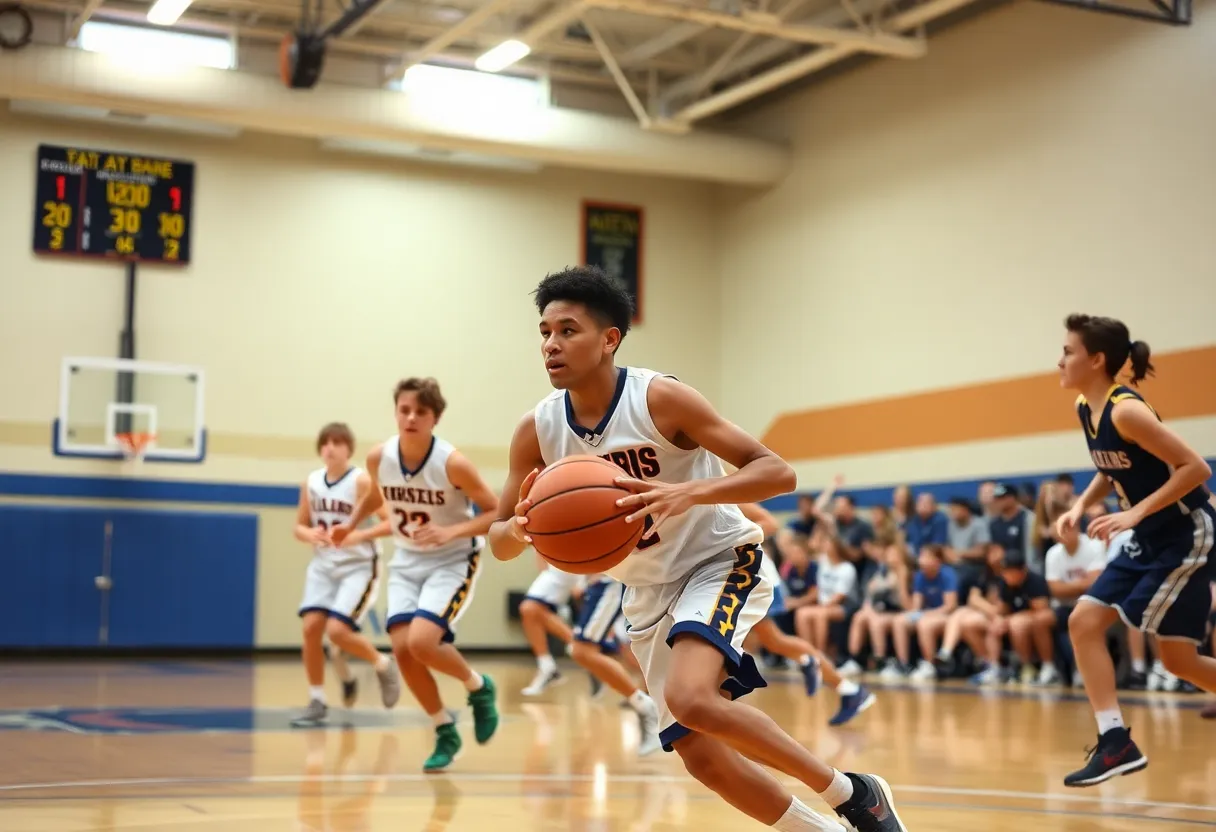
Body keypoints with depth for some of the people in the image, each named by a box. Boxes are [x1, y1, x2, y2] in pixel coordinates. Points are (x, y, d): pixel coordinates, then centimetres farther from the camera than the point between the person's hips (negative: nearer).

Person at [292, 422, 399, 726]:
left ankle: (383, 665, 12)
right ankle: (317, 702, 3)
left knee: (337, 631, -18)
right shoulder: (311, 482, 2)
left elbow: (391, 523, -16)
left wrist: (356, 536, -28)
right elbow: (300, 526, 12)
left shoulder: (362, 481, -13)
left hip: (358, 567, -5)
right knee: (311, 627, -11)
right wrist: (310, 535, -12)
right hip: (323, 566, 5)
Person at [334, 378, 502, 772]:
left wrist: (452, 532, -28)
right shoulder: (379, 457, -10)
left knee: (421, 642, -23)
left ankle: (479, 687, 7)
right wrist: (350, 524, 2)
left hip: (453, 561, -5)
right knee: (402, 648, -10)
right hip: (408, 561, 5)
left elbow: (497, 512, -16)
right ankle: (446, 732, 11)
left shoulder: (452, 463, -23)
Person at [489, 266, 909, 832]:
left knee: (691, 699, -31)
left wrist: (688, 494, -41)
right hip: (648, 592, 6)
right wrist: (518, 531, -26)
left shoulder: (660, 399, -21)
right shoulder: (537, 431, -9)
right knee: (699, 755, 3)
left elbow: (778, 472, -23)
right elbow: (498, 541, -1)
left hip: (719, 562, -6)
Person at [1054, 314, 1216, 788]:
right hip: (1149, 540, 9)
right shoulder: (1084, 408, 2)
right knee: (1083, 622, 0)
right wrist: (1081, 506, 0)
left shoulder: (1125, 410, -24)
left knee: (1178, 659, -3)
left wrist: (1135, 513, -28)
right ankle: (1116, 742, 1)